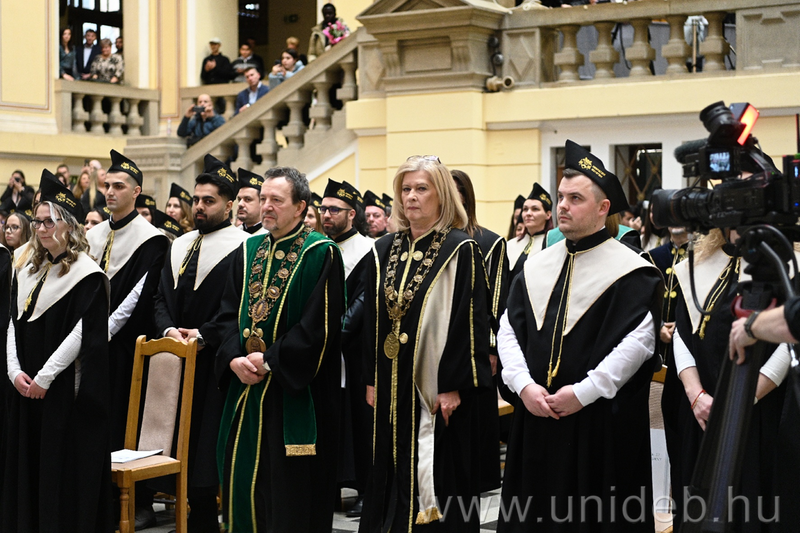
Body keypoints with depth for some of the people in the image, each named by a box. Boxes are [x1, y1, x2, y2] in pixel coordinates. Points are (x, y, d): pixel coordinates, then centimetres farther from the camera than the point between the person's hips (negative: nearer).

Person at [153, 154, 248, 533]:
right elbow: (162, 298, 15)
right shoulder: (180, 246, 16)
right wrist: (168, 328, -4)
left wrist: (204, 334, -17)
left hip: (215, 361, -6)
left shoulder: (241, 247, -6)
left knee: (208, 449, -4)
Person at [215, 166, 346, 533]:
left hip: (294, 392, -6)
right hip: (246, 387, 6)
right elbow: (228, 313, 10)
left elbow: (318, 326, -14)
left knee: (292, 488, -1)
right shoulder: (248, 252, 12)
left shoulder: (320, 254, -8)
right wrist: (235, 358, -8)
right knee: (244, 481, 10)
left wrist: (269, 360, -16)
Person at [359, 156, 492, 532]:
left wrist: (454, 386, -16)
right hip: (392, 388, 6)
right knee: (392, 481, 11)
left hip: (438, 389, -5)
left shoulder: (460, 251, -7)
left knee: (438, 484, 0)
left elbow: (469, 320, -12)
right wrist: (371, 380, 8)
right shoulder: (384, 251, 10)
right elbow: (372, 318, 13)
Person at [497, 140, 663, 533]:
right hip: (535, 416, 5)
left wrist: (584, 391, -18)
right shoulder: (537, 267, 11)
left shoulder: (630, 272, -7)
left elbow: (638, 341, -15)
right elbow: (508, 329, 8)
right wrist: (524, 384, -7)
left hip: (603, 423, -5)